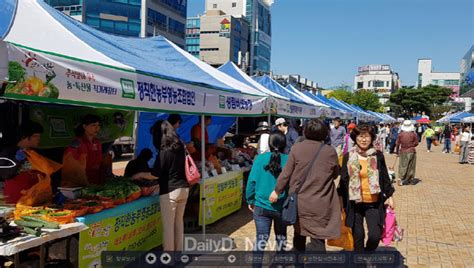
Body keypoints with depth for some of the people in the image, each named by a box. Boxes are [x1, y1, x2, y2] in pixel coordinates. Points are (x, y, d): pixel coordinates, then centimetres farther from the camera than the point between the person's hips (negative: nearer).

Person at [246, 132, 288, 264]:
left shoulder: (260, 159, -7)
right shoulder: (289, 160, -10)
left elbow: (252, 181, -4)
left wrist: (250, 200, 8)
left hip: (262, 206, 0)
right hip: (282, 207, 0)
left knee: (261, 238, 9)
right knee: (281, 237, 22)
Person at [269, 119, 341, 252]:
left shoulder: (297, 148, -5)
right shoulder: (330, 151, -4)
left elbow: (286, 173, -3)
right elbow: (335, 174, 9)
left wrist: (277, 190, 7)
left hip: (299, 202, 1)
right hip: (320, 205, -1)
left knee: (299, 235, 21)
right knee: (318, 240, 3)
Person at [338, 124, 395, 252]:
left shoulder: (378, 156, 1)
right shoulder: (348, 156, -1)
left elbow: (385, 177, 8)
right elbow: (343, 180, 4)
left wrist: (389, 196, 5)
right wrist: (341, 199, 3)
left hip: (373, 203, 0)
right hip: (355, 202, 0)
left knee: (375, 235, -7)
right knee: (357, 236, 8)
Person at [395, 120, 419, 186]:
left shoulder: (401, 134, -5)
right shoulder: (414, 134, -7)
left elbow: (397, 144, -1)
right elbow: (416, 143, -2)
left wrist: (397, 152, 8)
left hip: (403, 152, 0)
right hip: (411, 151, 0)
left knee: (402, 166, 4)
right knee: (411, 166, 11)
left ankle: (401, 180, -5)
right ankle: (410, 180, 16)